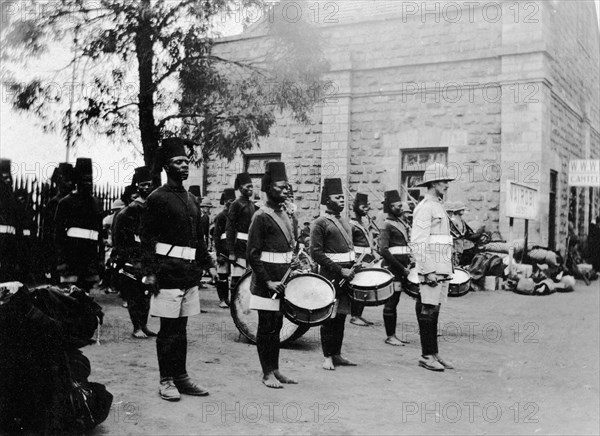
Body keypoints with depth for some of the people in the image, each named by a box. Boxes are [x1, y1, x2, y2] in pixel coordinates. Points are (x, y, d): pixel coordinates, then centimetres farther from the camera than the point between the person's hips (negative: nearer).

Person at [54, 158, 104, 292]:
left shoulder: (96, 203, 16)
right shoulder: (66, 202, 0)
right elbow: (58, 234, -3)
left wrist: (101, 258, 12)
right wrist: (62, 260, -11)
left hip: (91, 255, 5)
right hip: (72, 255, -5)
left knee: (86, 291, 6)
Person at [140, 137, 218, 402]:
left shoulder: (190, 199, 17)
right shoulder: (157, 198, -5)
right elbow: (147, 238, -9)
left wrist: (208, 263, 14)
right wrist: (150, 271, -16)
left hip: (190, 271, 7)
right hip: (168, 270, -7)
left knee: (181, 327, 12)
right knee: (169, 328, -1)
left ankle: (181, 377, 20)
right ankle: (166, 381, 8)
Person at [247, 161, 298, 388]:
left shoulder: (285, 215, 13)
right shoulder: (261, 216, -12)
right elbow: (253, 255, -15)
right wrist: (268, 282, -18)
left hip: (282, 281, 8)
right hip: (266, 283, -8)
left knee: (277, 325, 14)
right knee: (267, 326, 0)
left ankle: (275, 369, 23)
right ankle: (267, 373, 10)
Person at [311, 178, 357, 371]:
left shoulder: (345, 222, 16)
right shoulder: (320, 223, -8)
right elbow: (316, 253, -14)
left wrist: (353, 268, 8)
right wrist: (340, 271, -17)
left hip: (346, 274, 7)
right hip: (330, 276, -7)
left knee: (341, 315, 12)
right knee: (330, 317, -1)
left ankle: (337, 354, 21)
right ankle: (327, 357, 9)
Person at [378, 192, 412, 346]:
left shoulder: (403, 223, 16)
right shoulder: (387, 225, -8)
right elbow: (383, 250, -16)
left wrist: (408, 265, 10)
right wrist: (401, 268, -17)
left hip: (403, 266, 8)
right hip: (392, 267, -8)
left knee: (393, 302, 11)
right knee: (392, 301, -4)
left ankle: (393, 335, 17)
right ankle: (390, 336, 3)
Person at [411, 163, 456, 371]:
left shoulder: (438, 208, 19)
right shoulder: (425, 208, -11)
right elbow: (418, 243, -18)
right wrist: (428, 271, -21)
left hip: (442, 269, 9)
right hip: (431, 270, -9)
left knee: (434, 311, 12)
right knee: (428, 311, -3)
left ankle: (434, 354, 17)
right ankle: (426, 356, 3)